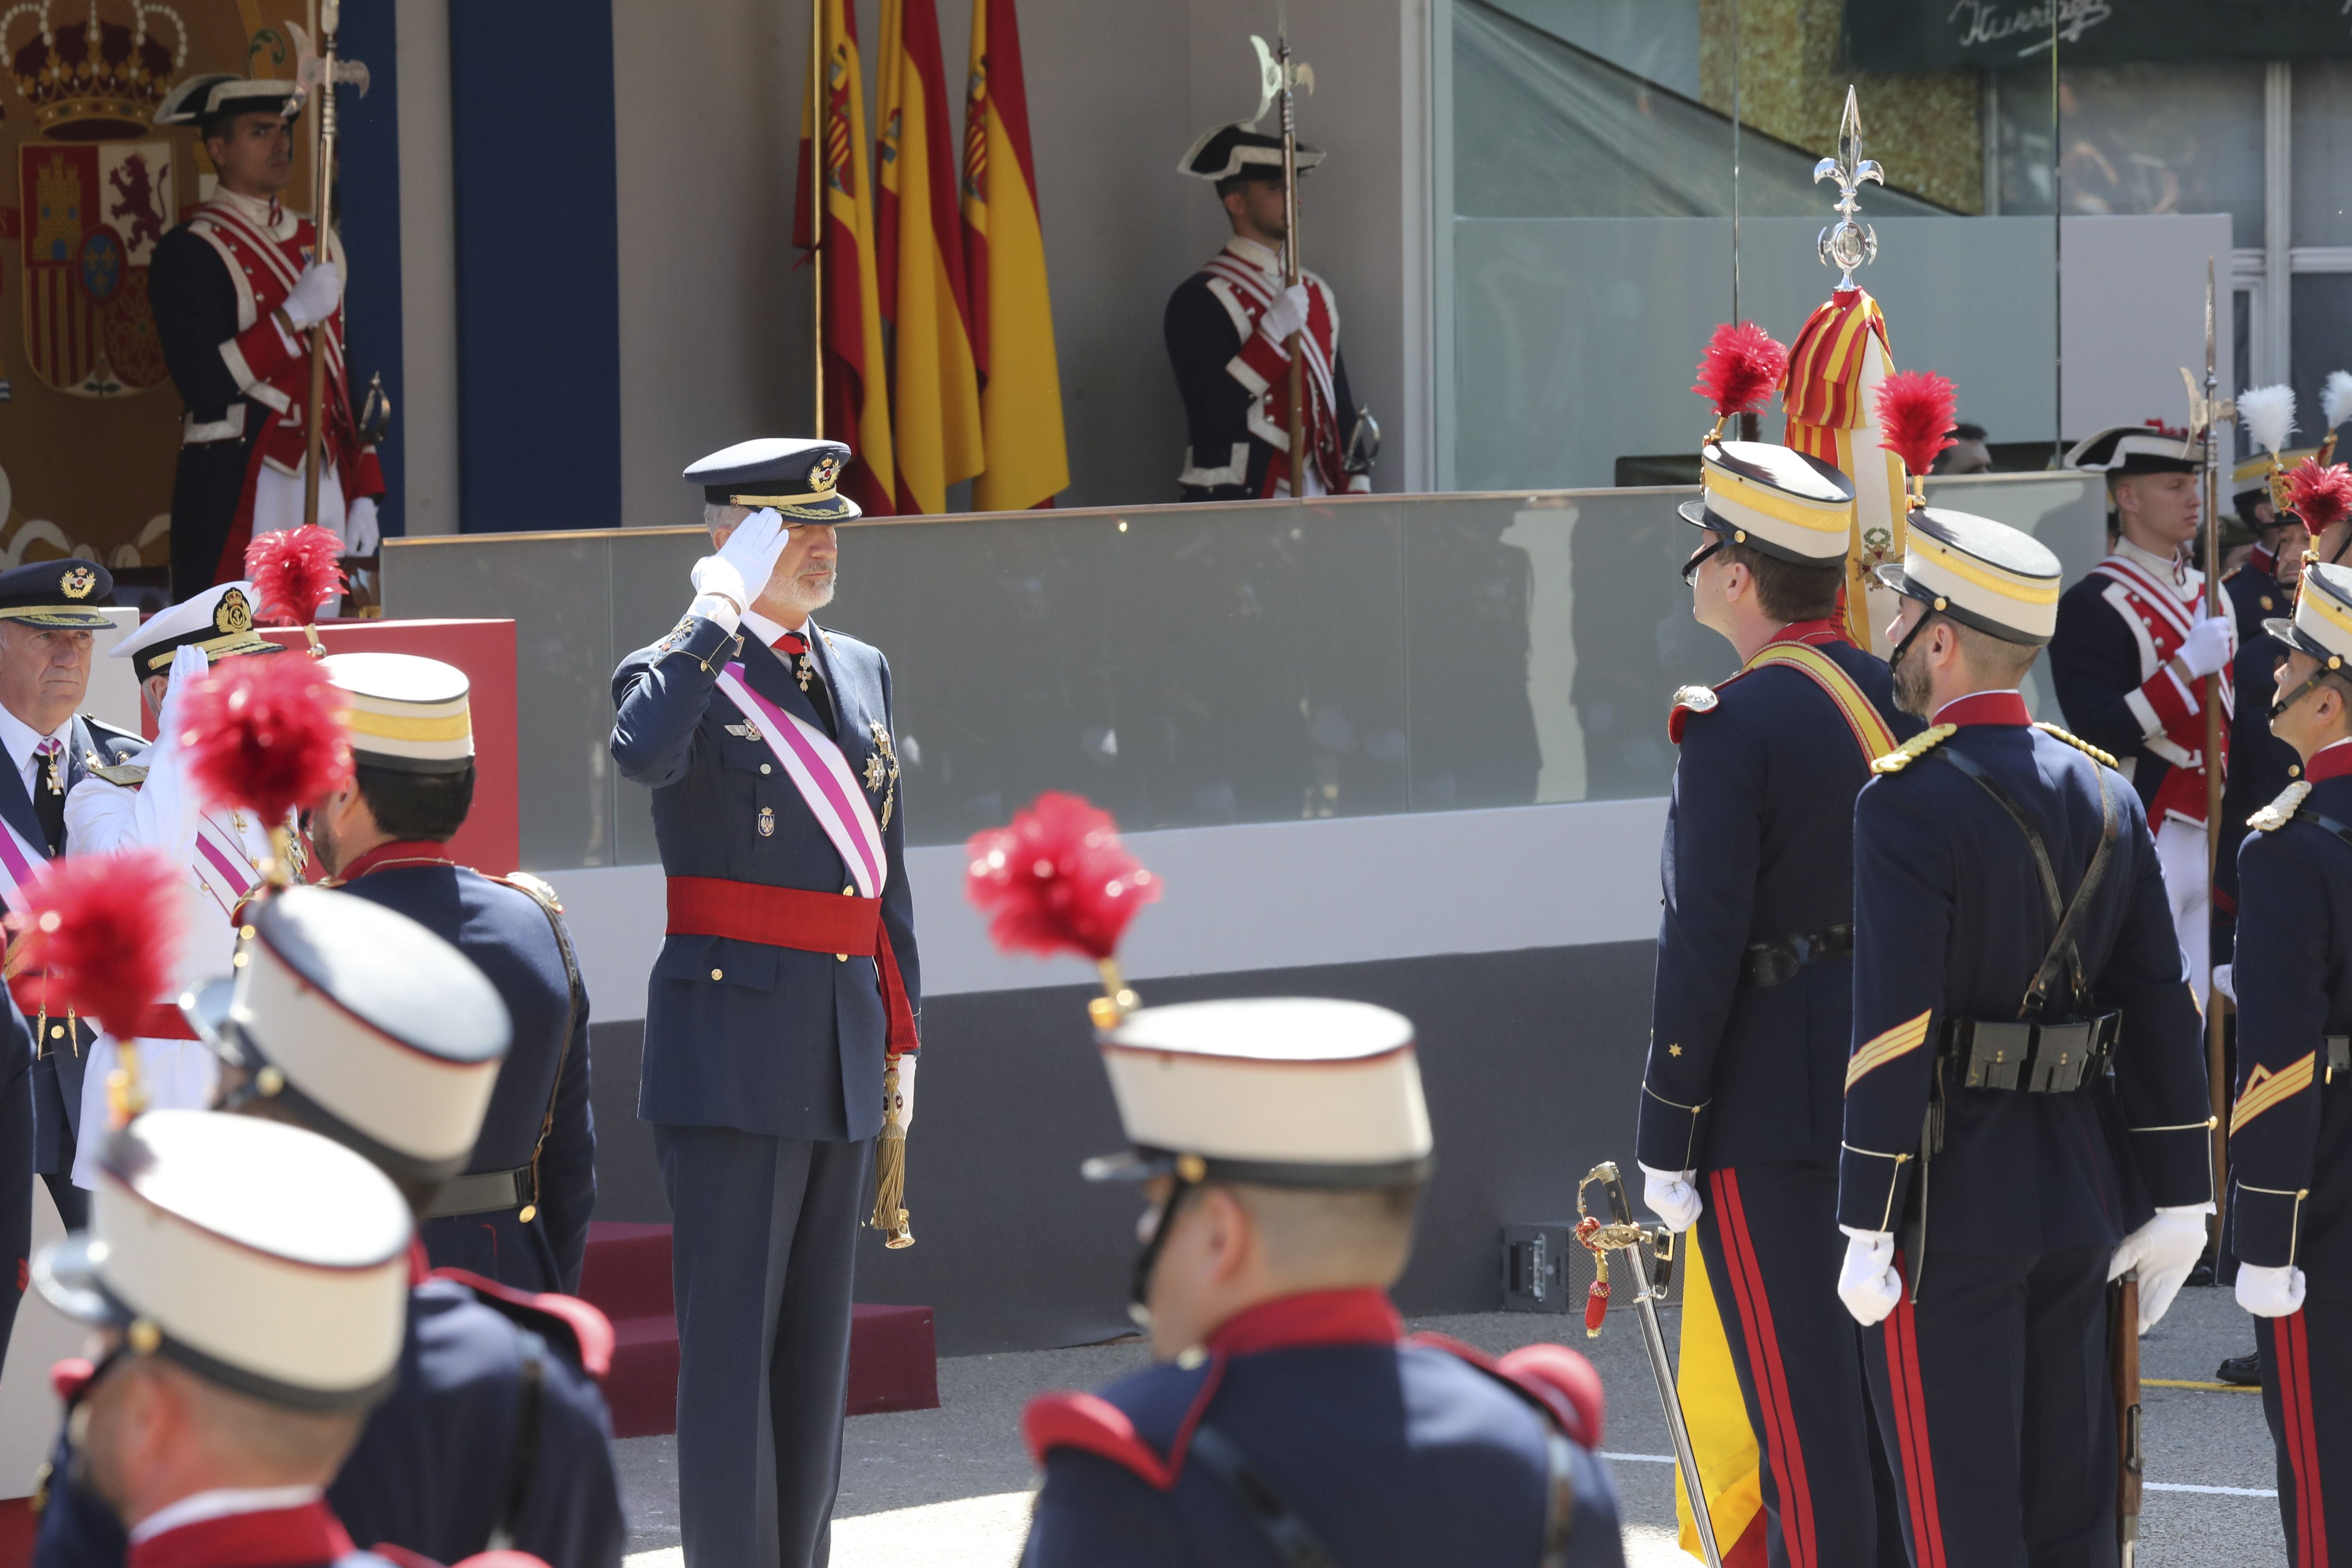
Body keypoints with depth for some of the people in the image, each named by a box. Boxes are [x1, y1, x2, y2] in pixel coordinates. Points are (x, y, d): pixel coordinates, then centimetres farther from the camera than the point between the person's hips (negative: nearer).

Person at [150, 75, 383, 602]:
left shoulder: (319, 244, 15)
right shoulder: (190, 252, -6)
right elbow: (203, 383, -16)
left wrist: (363, 494, 13)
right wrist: (295, 316, -18)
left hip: (326, 488, 7)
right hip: (238, 494, -7)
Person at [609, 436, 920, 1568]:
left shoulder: (860, 672, 14)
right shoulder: (679, 670, -5)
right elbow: (643, 752, -31)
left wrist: (899, 1029, 17)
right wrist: (718, 619, -20)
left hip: (841, 1048, 7)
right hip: (731, 1043, -7)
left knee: (817, 1339, 11)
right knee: (731, 1337, -6)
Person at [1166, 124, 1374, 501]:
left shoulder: (1316, 294, 15)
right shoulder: (1199, 301, -8)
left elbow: (1343, 408, 18)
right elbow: (1210, 413, -18)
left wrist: (1355, 497, 10)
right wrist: (1273, 332, -21)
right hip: (1235, 507, -7)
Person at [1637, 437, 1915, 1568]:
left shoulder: (1736, 726, -18)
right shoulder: (1888, 697, 5)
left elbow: (1704, 947, -19)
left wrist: (1664, 1142, -12)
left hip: (1768, 1109, -8)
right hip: (1886, 1090, 8)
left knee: (1797, 1391, -2)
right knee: (1880, 1366, 16)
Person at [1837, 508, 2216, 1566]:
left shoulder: (1908, 802, -16)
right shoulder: (2104, 794, 6)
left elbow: (1893, 1030, -20)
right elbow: (2164, 1011, 7)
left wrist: (1867, 1231, -17)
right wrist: (2178, 1201, 12)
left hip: (1948, 1201, -7)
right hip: (2079, 1196, 7)